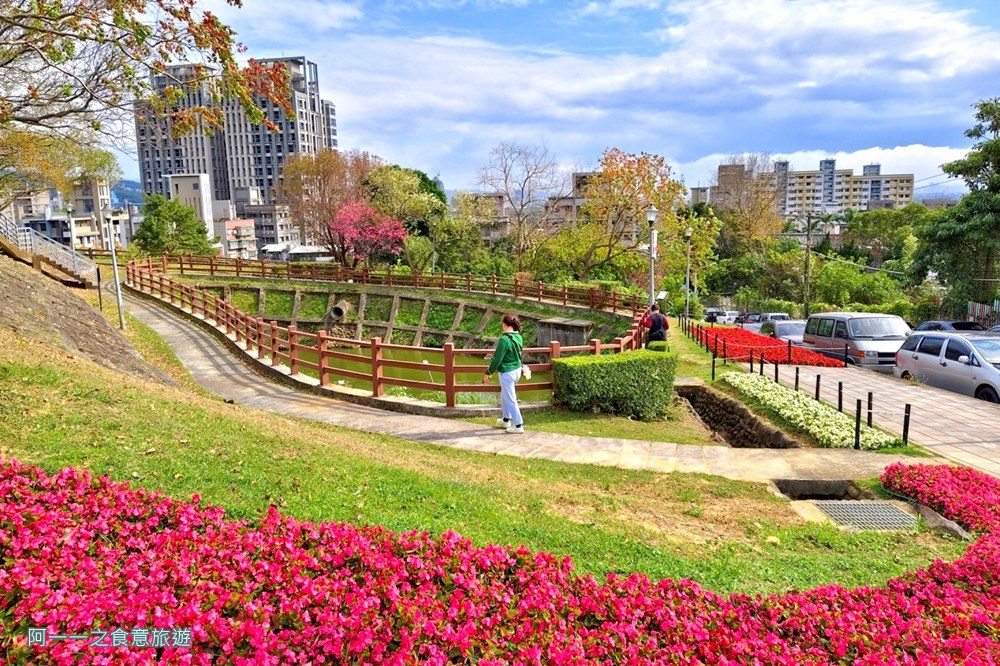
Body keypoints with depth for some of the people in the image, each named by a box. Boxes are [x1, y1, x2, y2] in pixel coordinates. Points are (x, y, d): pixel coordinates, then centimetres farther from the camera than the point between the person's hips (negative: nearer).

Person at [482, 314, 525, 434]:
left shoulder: (504, 339, -23)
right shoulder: (518, 337, 1)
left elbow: (497, 359, -20)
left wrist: (488, 373, -9)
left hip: (507, 373, -8)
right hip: (517, 370, 8)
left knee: (510, 400, 2)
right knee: (505, 395, 25)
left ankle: (518, 426, 7)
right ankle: (506, 419, 38)